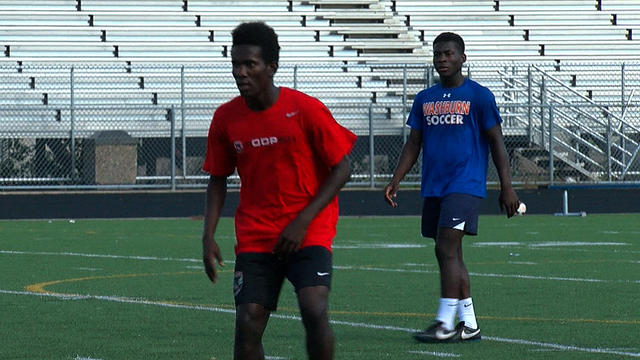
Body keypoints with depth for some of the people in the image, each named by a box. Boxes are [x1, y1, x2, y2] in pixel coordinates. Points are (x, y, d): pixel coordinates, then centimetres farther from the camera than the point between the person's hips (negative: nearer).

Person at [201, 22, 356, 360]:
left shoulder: (306, 110, -11)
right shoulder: (226, 118, 0)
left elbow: (341, 169, -5)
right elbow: (218, 180, 12)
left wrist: (303, 222, -13)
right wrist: (208, 236, -1)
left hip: (308, 233, -3)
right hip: (255, 236, 3)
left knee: (314, 312, -21)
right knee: (248, 322, -8)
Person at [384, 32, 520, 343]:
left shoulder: (478, 96, -1)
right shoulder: (424, 99, 14)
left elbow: (496, 143, 0)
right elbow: (413, 145, 17)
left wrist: (507, 187, -4)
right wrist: (395, 181, 6)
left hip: (465, 185, -6)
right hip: (433, 187, 6)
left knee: (447, 248, -15)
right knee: (447, 255, 6)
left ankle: (445, 324, -15)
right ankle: (469, 324, 11)